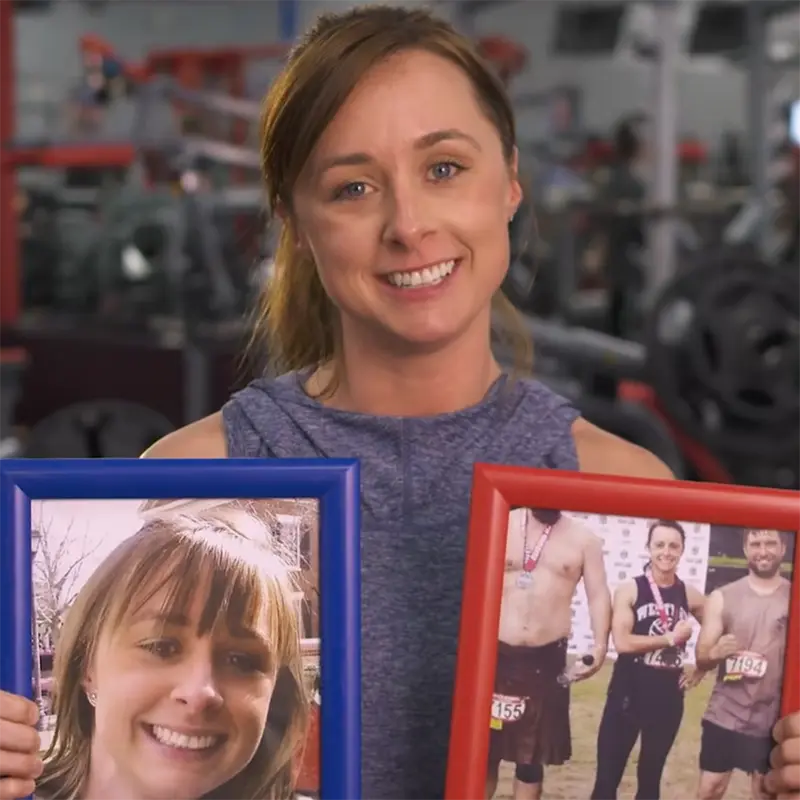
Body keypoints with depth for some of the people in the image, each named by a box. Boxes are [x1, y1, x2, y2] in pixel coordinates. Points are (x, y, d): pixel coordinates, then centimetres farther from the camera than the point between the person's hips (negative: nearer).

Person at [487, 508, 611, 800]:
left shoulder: (583, 538, 3)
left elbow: (598, 595, 2)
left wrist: (600, 646, -12)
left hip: (547, 659, 1)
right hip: (495, 653, -1)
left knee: (531, 759, 10)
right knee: (484, 752, 4)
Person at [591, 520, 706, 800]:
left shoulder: (690, 595, 3)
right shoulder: (629, 590, -7)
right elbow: (622, 642, -18)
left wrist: (701, 669, 5)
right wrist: (671, 638, -15)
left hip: (668, 697, 3)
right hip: (627, 693, -3)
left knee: (651, 777, 14)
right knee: (607, 776, 0)